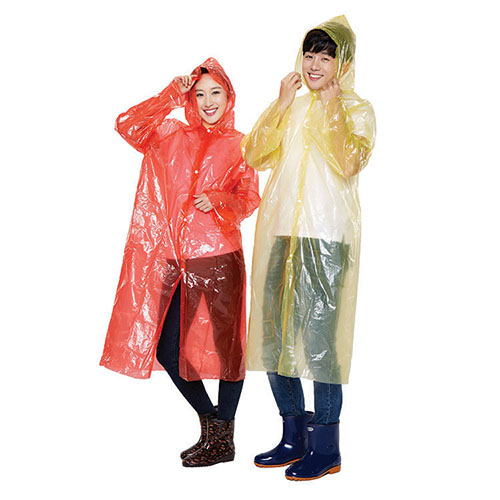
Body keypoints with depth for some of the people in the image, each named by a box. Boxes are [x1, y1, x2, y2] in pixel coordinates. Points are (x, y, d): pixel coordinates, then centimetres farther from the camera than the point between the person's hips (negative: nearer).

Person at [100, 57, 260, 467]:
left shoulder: (239, 144, 7)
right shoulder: (172, 135, 13)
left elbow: (250, 199, 3)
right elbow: (127, 125, 0)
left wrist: (218, 200, -16)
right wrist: (172, 95, 1)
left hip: (220, 255, -3)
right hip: (174, 260, 4)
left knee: (227, 344, 1)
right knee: (166, 348, 7)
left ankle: (223, 439, 18)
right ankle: (212, 425, 25)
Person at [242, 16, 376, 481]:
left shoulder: (358, 111, 5)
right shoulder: (293, 109, 19)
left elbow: (346, 166, -14)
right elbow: (255, 156, 6)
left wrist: (333, 108, -6)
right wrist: (282, 103, 2)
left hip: (326, 236, -5)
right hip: (279, 232, 6)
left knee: (319, 335, -7)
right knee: (273, 332, 6)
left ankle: (326, 448, 7)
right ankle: (293, 438, 21)